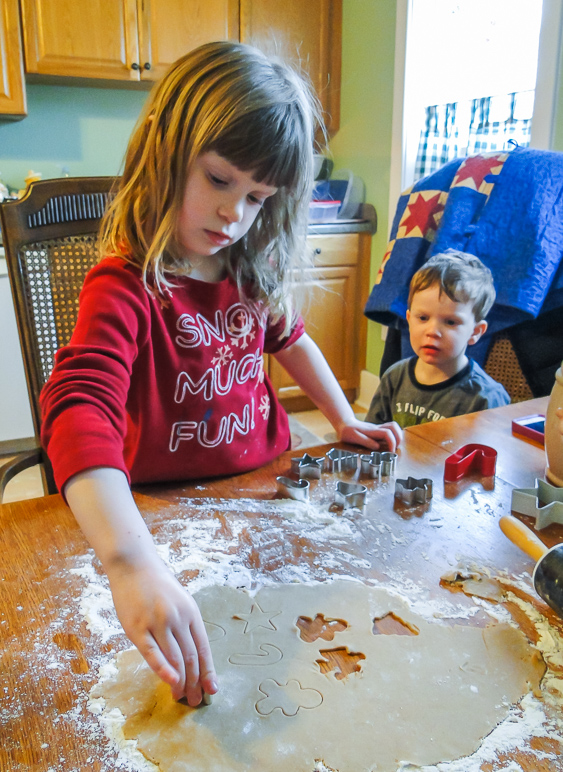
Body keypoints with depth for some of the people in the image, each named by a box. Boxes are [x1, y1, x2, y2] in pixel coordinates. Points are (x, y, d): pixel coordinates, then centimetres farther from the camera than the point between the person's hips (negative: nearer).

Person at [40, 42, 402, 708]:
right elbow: (80, 410, -44)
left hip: (266, 477, 6)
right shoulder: (125, 287, -27)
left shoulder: (252, 270, -5)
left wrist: (345, 421, 11)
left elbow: (288, 339, 14)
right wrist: (129, 560, -58)